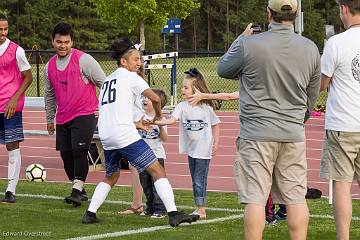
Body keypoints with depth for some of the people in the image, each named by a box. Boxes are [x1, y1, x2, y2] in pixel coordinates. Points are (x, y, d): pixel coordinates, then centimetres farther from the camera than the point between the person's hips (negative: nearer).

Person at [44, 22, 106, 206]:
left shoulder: (84, 60, -9)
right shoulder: (49, 66, 9)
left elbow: (104, 84, -3)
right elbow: (49, 94, 22)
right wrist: (49, 118, 25)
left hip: (84, 115, -6)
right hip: (62, 118, 6)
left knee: (79, 151, -16)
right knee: (66, 154, 6)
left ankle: (77, 191, -17)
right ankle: (79, 190, 20)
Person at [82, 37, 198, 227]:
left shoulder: (107, 80, 24)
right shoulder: (130, 77, 1)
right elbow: (155, 98, -10)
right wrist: (158, 115, 10)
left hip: (106, 137, 7)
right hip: (125, 135, -7)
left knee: (111, 176, 27)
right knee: (157, 170, -5)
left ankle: (90, 214, 20)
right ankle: (173, 214, -14)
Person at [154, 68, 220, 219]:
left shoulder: (206, 107, -7)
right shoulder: (182, 106, -1)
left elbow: (215, 124, 4)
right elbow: (172, 119, -14)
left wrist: (215, 143, 0)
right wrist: (156, 122, -29)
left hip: (204, 150, -5)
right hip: (191, 149, 5)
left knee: (199, 181, -8)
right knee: (195, 181, 13)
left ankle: (201, 210, -1)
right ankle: (199, 209, 21)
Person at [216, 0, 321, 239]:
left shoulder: (249, 45, -12)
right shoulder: (310, 49, 1)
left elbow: (223, 69, 8)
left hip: (257, 133, -3)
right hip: (294, 134, 3)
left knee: (255, 198, -1)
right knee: (296, 197, 7)